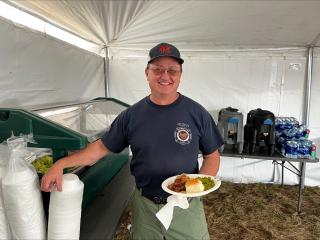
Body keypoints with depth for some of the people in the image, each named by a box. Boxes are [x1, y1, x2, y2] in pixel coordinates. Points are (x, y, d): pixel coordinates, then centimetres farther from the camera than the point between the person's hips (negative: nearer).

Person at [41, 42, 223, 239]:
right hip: (144, 205, 2)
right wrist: (61, 164, -7)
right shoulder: (132, 115, -6)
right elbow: (102, 147, 1)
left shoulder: (197, 113, -10)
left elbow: (212, 157, -2)